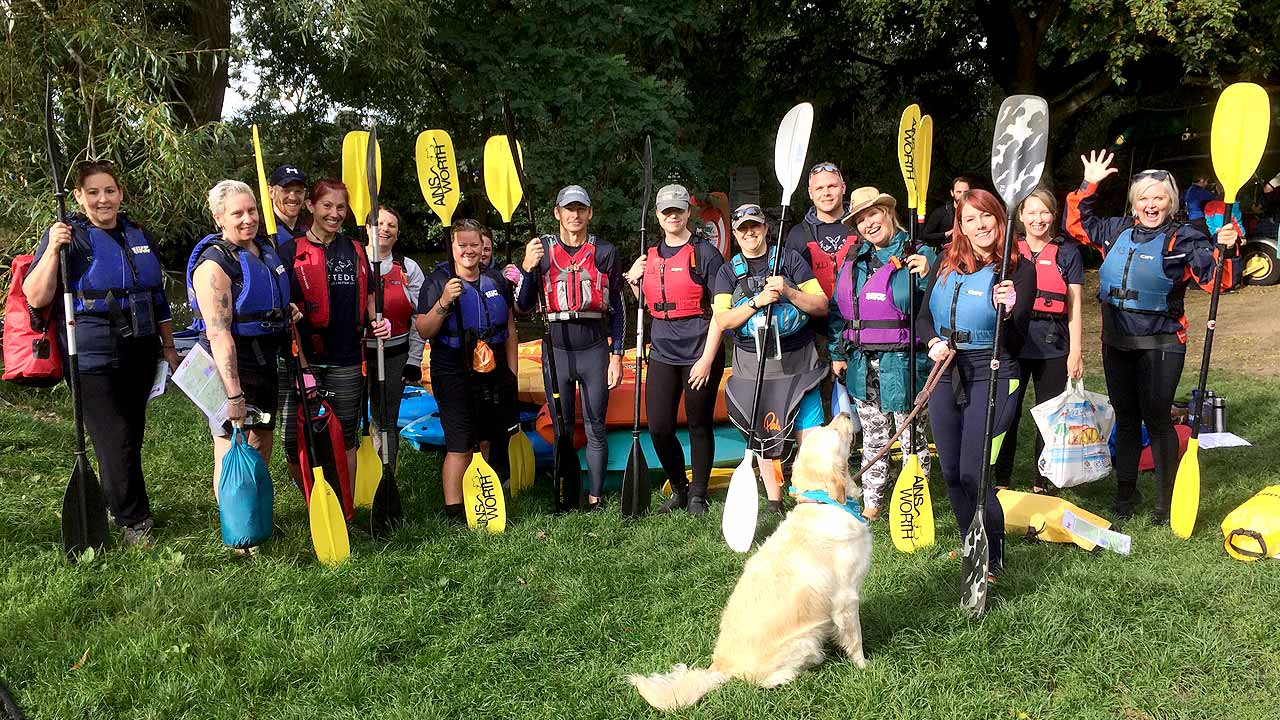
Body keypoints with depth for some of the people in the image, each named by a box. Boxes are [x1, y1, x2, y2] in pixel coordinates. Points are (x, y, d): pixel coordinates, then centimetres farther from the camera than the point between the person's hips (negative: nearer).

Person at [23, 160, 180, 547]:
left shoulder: (138, 235, 13)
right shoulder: (68, 236, -3)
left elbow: (158, 296, 20)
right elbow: (36, 298, -11)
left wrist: (169, 345, 20)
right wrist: (53, 250, -21)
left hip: (140, 354, 5)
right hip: (94, 358, -5)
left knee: (132, 435, 11)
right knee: (114, 439, -6)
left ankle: (118, 502, 28)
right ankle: (134, 522, 6)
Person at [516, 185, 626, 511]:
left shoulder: (604, 252, 4)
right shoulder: (541, 250, 4)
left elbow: (616, 307, 6)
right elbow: (523, 306, 3)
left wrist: (616, 356, 1)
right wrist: (527, 268, -12)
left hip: (595, 350, 0)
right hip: (556, 350, 1)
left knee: (595, 429, 4)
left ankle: (596, 496, 13)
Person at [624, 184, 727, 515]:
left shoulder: (705, 252, -4)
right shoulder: (650, 257, 12)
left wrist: (707, 358, -14)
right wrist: (633, 281, 3)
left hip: (700, 353, -5)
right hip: (663, 353, 5)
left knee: (699, 424, 5)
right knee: (659, 428, 3)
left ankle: (697, 495, 18)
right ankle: (678, 489, 24)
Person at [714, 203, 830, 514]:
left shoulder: (790, 259, 5)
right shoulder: (728, 272, 9)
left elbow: (822, 306, 0)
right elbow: (722, 321, -4)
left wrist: (789, 292, -15)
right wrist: (757, 302, -16)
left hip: (798, 361, -1)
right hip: (753, 365, 1)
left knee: (811, 435, -8)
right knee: (764, 435, 7)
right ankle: (774, 505, 19)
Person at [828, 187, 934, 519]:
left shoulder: (916, 255, -7)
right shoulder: (854, 259, 11)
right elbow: (838, 308, 17)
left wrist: (926, 276, -27)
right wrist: (838, 352, 14)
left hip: (901, 362, -5)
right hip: (861, 363, 6)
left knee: (911, 434, 4)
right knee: (872, 436, 15)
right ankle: (871, 504, 25)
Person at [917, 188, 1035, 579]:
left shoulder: (1019, 270, -7)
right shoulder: (945, 264, 6)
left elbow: (1016, 343, -10)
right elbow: (923, 316, 11)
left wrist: (1007, 311, -30)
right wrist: (933, 343, -9)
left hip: (990, 376, -5)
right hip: (944, 373, 5)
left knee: (973, 474, -9)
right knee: (951, 473, 13)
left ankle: (992, 559, 11)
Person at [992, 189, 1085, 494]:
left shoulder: (1067, 252, 6)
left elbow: (1074, 306, 3)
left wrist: (1076, 351, -3)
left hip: (1053, 345, -1)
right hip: (1013, 341, 1)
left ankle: (1042, 483, 17)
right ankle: (1001, 481, 14)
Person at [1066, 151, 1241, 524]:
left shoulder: (1183, 238, -7)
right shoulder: (1117, 230, 8)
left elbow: (1213, 278, -16)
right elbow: (1077, 224, 20)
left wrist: (1225, 249, -34)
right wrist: (1088, 185, 12)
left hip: (1160, 346, -5)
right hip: (1116, 343, 5)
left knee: (1156, 419, -2)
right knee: (1125, 418, 15)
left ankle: (1167, 503, 11)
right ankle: (1125, 493, 29)